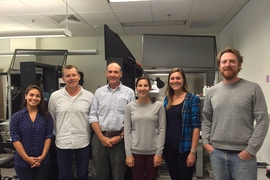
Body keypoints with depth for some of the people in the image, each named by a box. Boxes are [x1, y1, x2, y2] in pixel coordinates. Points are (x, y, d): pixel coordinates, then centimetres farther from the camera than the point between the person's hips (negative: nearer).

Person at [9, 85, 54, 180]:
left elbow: (48, 136, -2)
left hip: (42, 161, 1)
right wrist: (27, 158, -13)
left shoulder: (46, 116, 0)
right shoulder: (16, 116, -4)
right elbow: (15, 139, -8)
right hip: (22, 162, -1)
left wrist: (43, 156, -10)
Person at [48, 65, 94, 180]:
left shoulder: (89, 96, -4)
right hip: (62, 143, 1)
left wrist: (90, 135, 3)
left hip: (83, 143, 0)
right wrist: (56, 135, 9)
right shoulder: (55, 96, -3)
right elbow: (51, 119, 7)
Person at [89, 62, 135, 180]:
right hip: (100, 138, 2)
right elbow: (93, 116, 4)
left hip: (120, 139, -2)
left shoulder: (129, 92, 1)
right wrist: (102, 137, -5)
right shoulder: (99, 92, 7)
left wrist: (120, 137, -8)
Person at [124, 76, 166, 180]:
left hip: (153, 152, 0)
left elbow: (162, 130, -3)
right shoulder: (130, 107, 1)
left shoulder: (158, 106, -2)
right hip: (136, 152, 1)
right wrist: (128, 153, -4)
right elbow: (127, 131, 0)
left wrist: (159, 152, -7)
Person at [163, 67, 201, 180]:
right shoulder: (167, 100, 7)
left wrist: (193, 151, -15)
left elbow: (196, 126, -11)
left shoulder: (193, 99, -7)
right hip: (169, 147, 5)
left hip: (185, 148, -4)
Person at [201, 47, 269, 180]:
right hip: (216, 153, 3)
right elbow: (206, 120, 12)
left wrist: (251, 149, -11)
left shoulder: (253, 89, -2)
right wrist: (205, 142, 1)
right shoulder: (212, 91, 7)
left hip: (243, 154, -3)